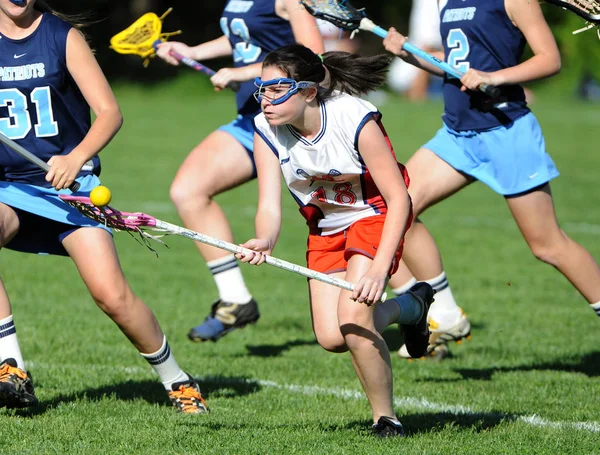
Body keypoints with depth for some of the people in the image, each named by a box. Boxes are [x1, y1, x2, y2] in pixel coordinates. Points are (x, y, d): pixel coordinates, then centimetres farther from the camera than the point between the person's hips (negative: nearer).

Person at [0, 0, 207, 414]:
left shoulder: (63, 37, -1)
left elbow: (109, 112, -6)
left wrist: (76, 158, -24)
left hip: (70, 185, -2)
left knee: (113, 296, -14)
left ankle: (176, 381, 10)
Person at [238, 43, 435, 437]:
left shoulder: (355, 119, -30)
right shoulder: (267, 131, -17)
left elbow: (399, 199, -27)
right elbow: (269, 206, -19)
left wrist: (378, 269, -37)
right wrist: (264, 241, -44)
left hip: (376, 216, -5)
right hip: (326, 228, 5)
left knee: (352, 318, -25)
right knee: (332, 338, -6)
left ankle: (386, 418, -4)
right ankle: (410, 307, 25)